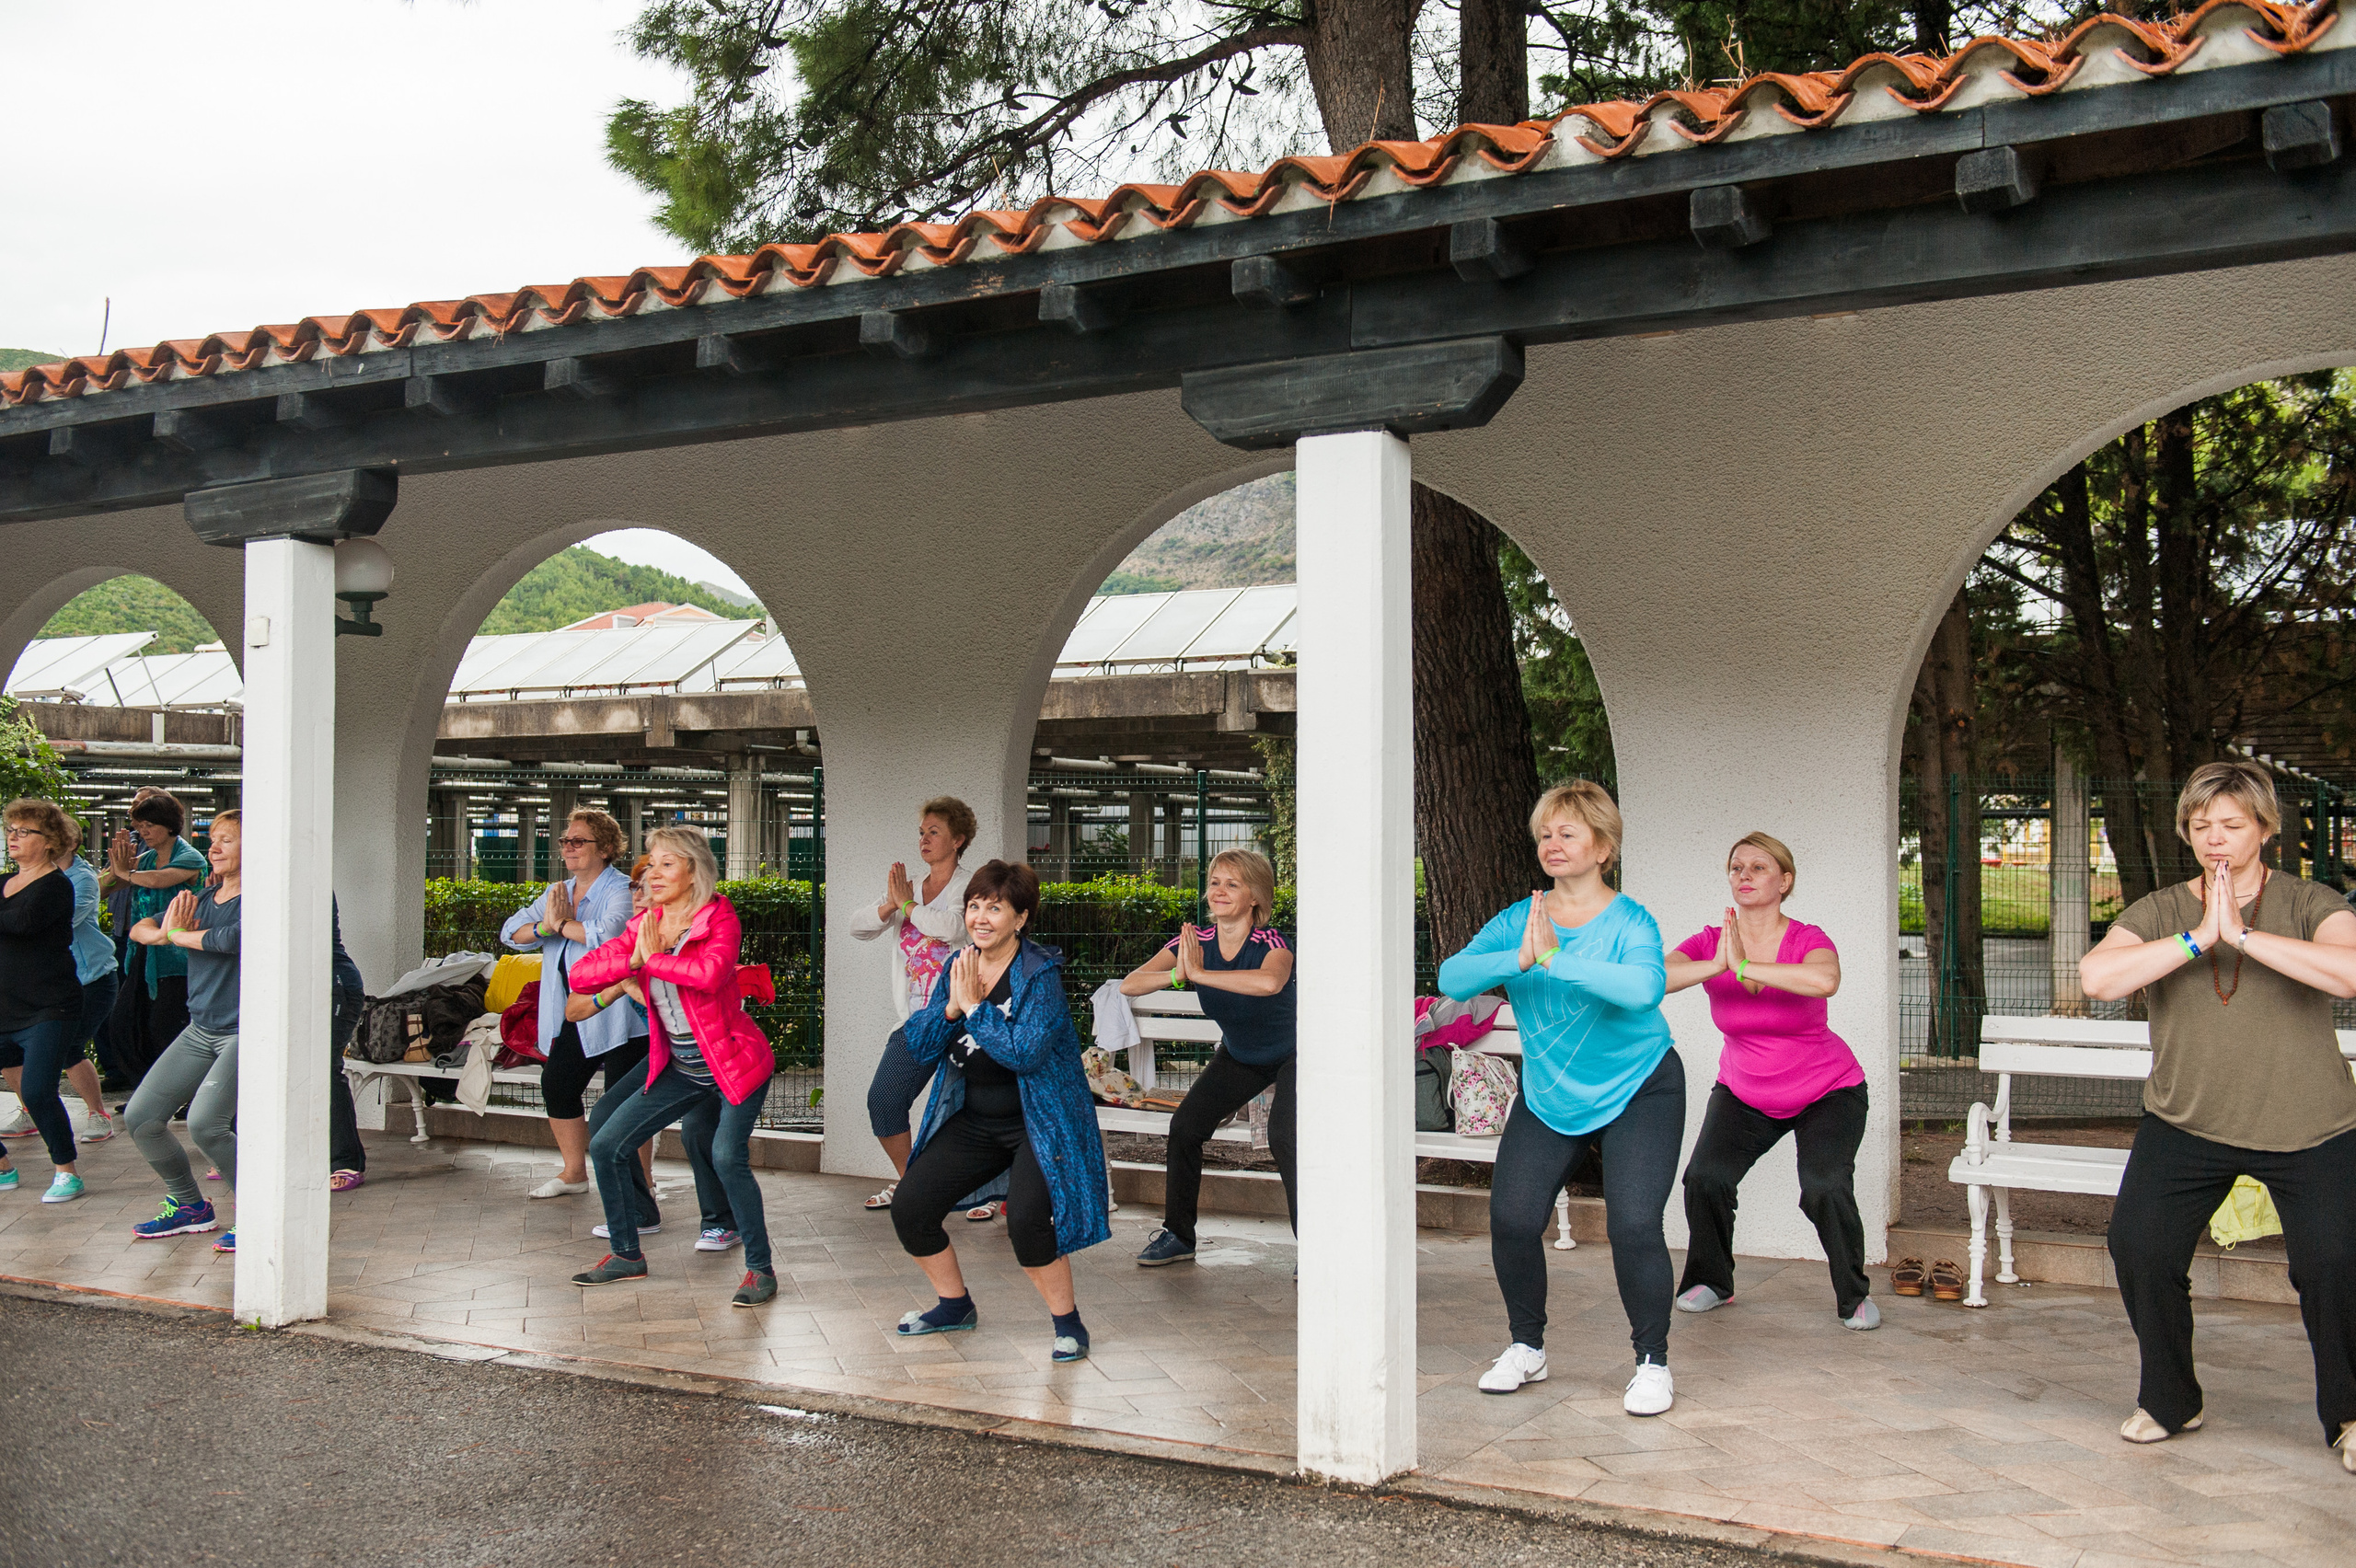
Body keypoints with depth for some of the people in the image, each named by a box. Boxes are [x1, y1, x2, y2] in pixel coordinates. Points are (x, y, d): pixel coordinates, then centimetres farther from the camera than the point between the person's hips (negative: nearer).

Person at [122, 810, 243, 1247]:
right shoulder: (200, 899, 12)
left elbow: (236, 937, -31)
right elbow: (139, 930, 14)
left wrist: (179, 934, -14)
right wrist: (161, 932, -11)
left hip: (245, 1033, -8)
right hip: (200, 1031, 9)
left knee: (204, 1121, -22)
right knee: (141, 1117, 5)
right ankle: (189, 1206, 24)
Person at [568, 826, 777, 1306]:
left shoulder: (720, 919, -14)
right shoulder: (643, 926, 4)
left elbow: (710, 973, -35)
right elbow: (580, 976, -2)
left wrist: (653, 957, -19)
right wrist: (633, 960, -18)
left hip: (735, 1062, -7)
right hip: (680, 1069, 7)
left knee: (726, 1156, -26)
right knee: (606, 1146, 5)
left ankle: (761, 1270, -11)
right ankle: (627, 1255, 24)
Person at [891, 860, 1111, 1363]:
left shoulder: (1040, 974, -14)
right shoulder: (956, 968, 4)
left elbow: (1026, 1053, -27)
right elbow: (919, 1048, 1)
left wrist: (975, 1006, -21)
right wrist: (951, 1007, -16)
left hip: (1037, 1121, -6)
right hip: (971, 1122, 7)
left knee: (1027, 1220, -26)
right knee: (909, 1209, -1)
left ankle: (1069, 1325, -4)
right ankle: (955, 1306, 23)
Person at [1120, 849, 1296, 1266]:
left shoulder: (1271, 944, -30)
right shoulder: (1193, 942, -16)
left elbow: (1269, 982, -55)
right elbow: (1129, 985, -24)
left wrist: (1199, 973, -48)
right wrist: (1176, 974, -43)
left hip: (1291, 1055, -5)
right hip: (1238, 1056, 6)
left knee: (1283, 1135, -26)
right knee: (1185, 1126, -4)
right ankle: (1178, 1235, 14)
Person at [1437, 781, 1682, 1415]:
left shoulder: (1629, 921, -14)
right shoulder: (1518, 921, -3)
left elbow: (1644, 987, -36)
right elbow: (1452, 978, -17)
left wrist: (1553, 959, -37)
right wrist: (1519, 959, -34)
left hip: (1637, 1093, -3)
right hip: (1548, 1097, 4)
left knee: (1634, 1225, -16)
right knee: (1511, 1217, -7)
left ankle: (1653, 1363, 7)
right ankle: (1527, 1348, 17)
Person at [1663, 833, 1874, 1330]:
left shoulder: (1808, 942, -21)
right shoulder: (1709, 943, -13)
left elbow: (1824, 981, -47)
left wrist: (1744, 966, -42)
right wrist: (1717, 966, -42)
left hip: (1826, 1092, -3)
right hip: (1746, 1094, 3)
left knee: (1825, 1187, -22)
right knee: (1705, 1177, -16)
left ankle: (1854, 1294, 6)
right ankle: (1711, 1281, 10)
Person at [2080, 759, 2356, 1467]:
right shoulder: (2160, 912, 0)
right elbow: (2096, 977, -18)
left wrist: (2242, 935, -26)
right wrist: (2198, 938, -22)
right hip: (2187, 1123, 2)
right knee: (2137, 1243, -10)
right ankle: (2169, 1400, 13)